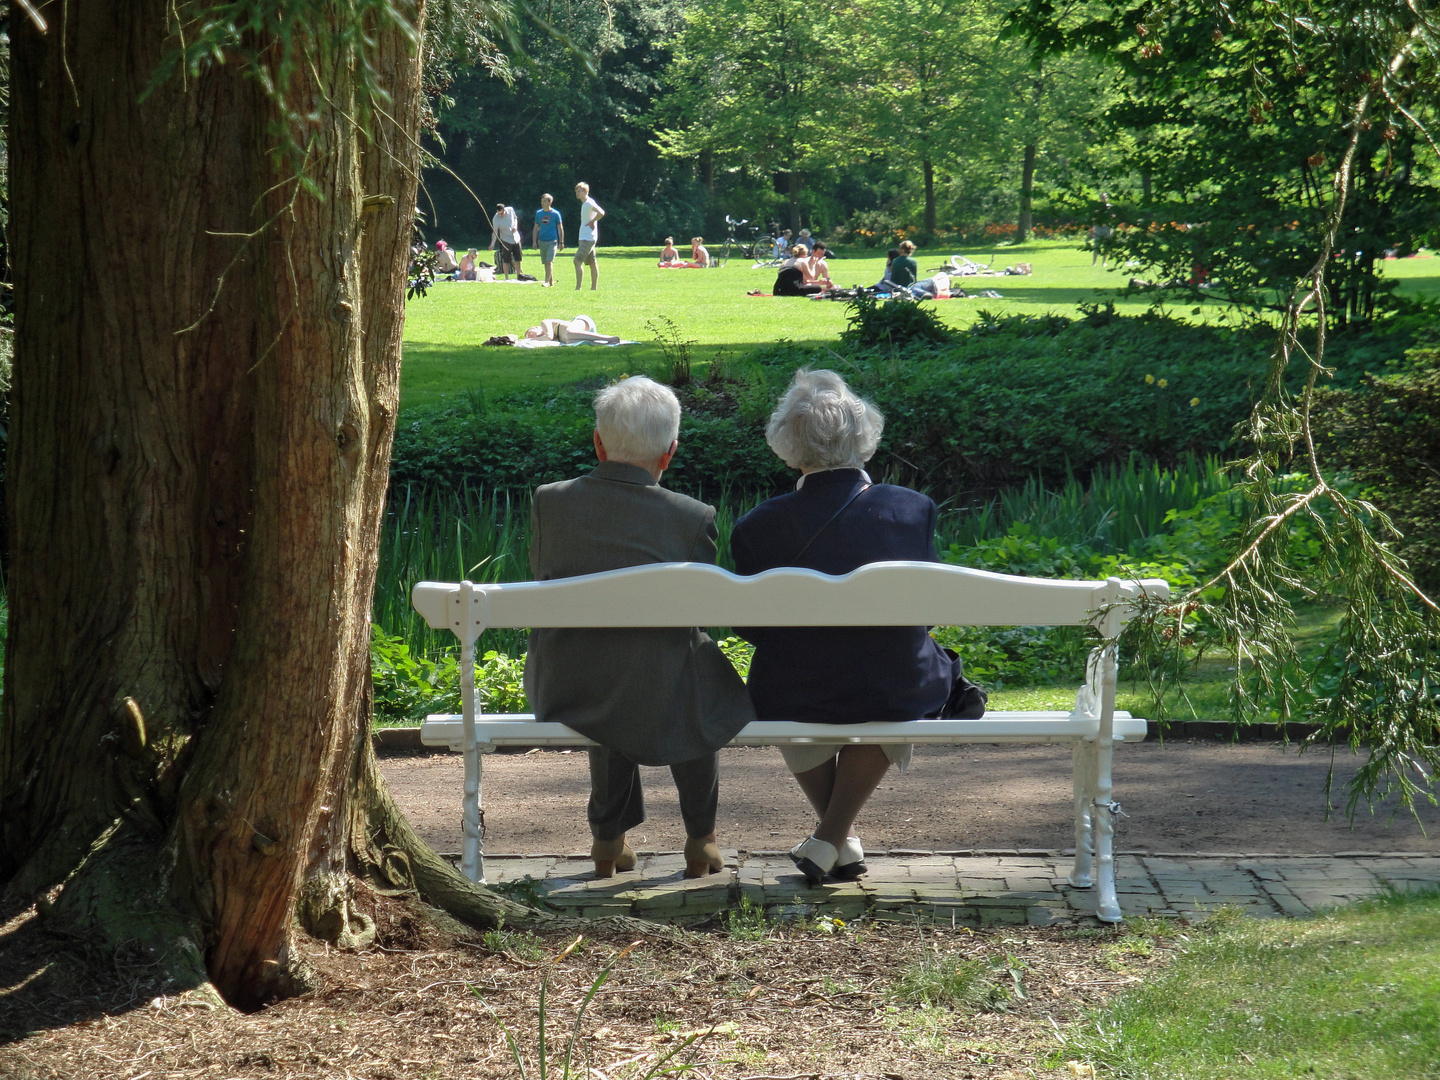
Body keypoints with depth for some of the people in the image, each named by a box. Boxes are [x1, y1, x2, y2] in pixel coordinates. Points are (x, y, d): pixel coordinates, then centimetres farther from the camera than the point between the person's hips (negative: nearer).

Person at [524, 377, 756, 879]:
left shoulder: (548, 501, -7)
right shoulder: (693, 518, -14)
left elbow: (542, 580, 7)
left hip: (564, 697, 3)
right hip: (659, 702, -3)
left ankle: (609, 838, 47)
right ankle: (700, 841, 45)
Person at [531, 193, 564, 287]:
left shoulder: (555, 214, -3)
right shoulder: (538, 213, 7)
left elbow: (560, 229, 2)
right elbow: (535, 228, 14)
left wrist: (561, 242, -1)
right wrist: (534, 241, 8)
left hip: (552, 241, -4)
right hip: (542, 241, 4)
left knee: (549, 262, -16)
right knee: (546, 263, 8)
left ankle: (546, 282, -19)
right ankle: (551, 281, 18)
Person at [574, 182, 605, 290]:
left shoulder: (589, 203, -13)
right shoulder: (584, 203, 17)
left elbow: (601, 213, -27)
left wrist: (592, 222, -16)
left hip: (588, 238, -11)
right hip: (584, 238, 11)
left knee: (578, 261, -15)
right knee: (592, 263, 11)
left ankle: (578, 288, -19)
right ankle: (594, 288, 14)